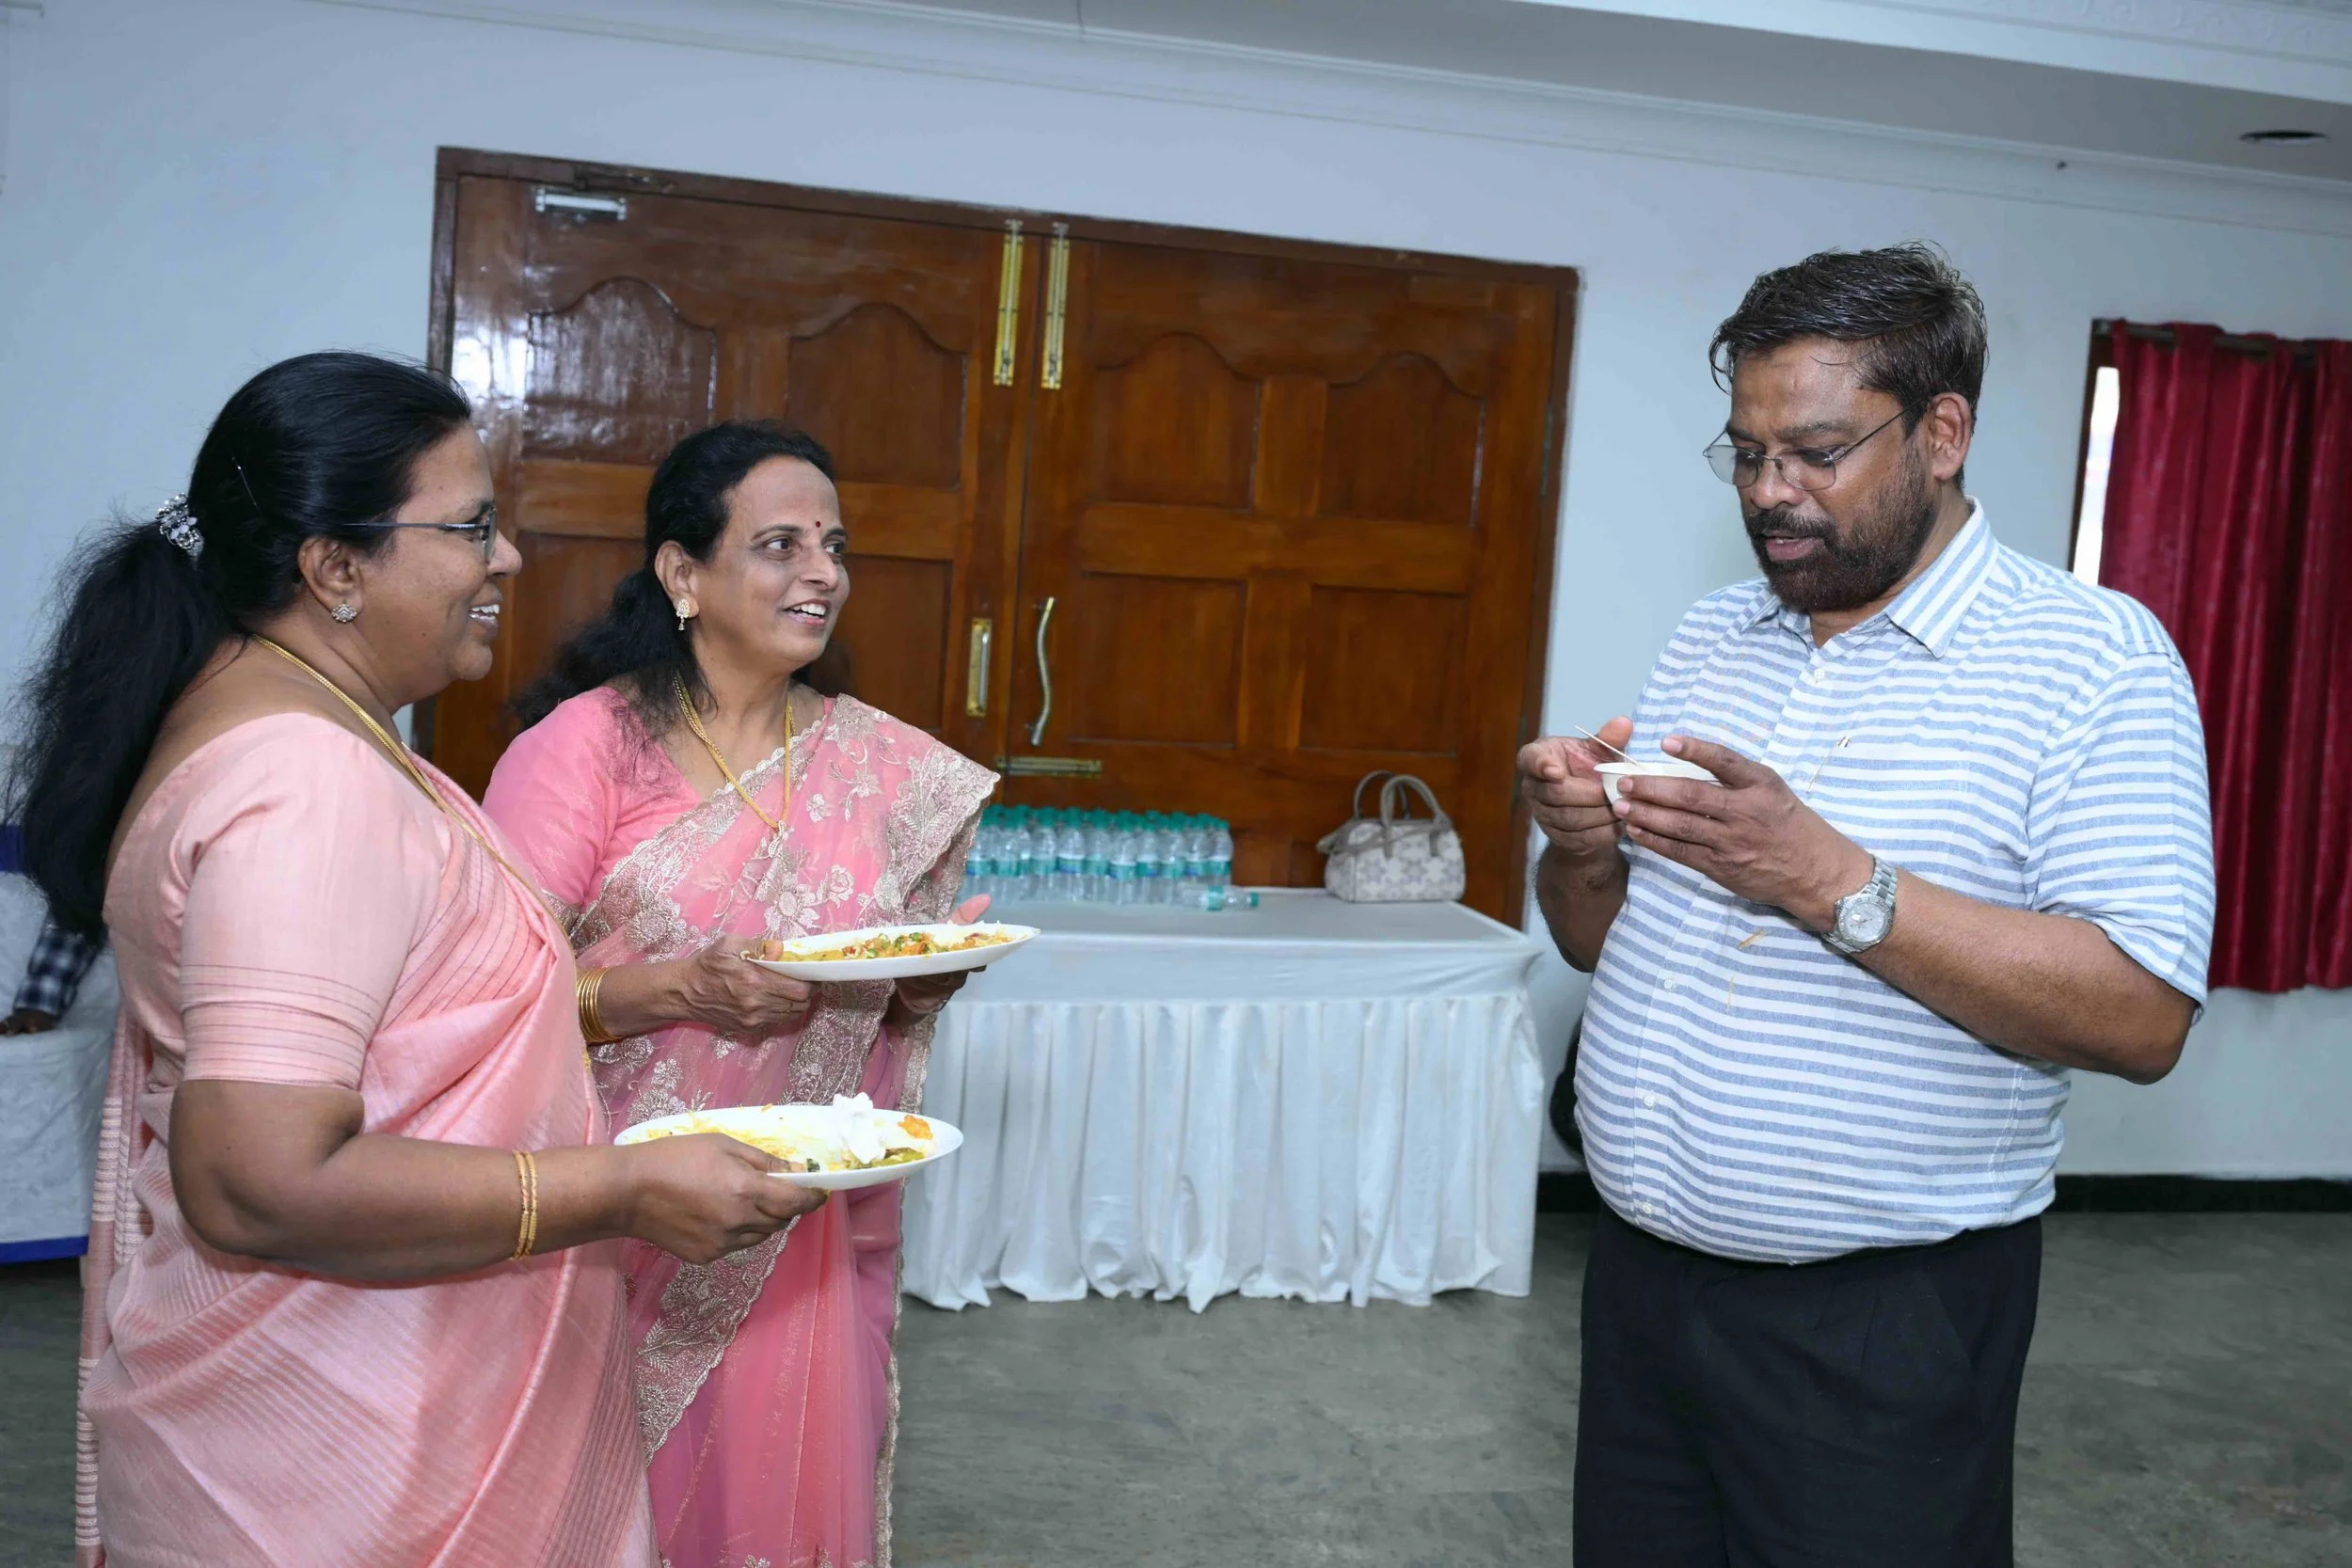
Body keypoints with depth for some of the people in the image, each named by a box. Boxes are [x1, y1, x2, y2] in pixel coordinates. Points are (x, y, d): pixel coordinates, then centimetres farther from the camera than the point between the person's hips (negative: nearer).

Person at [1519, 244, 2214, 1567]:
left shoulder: (2093, 654, -10)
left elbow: (2142, 1018, -20)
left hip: (1880, 1321, -5)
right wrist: (1584, 850, -10)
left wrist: (1828, 881, -26)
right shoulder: (1711, 638, 8)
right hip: (1642, 1270, 6)